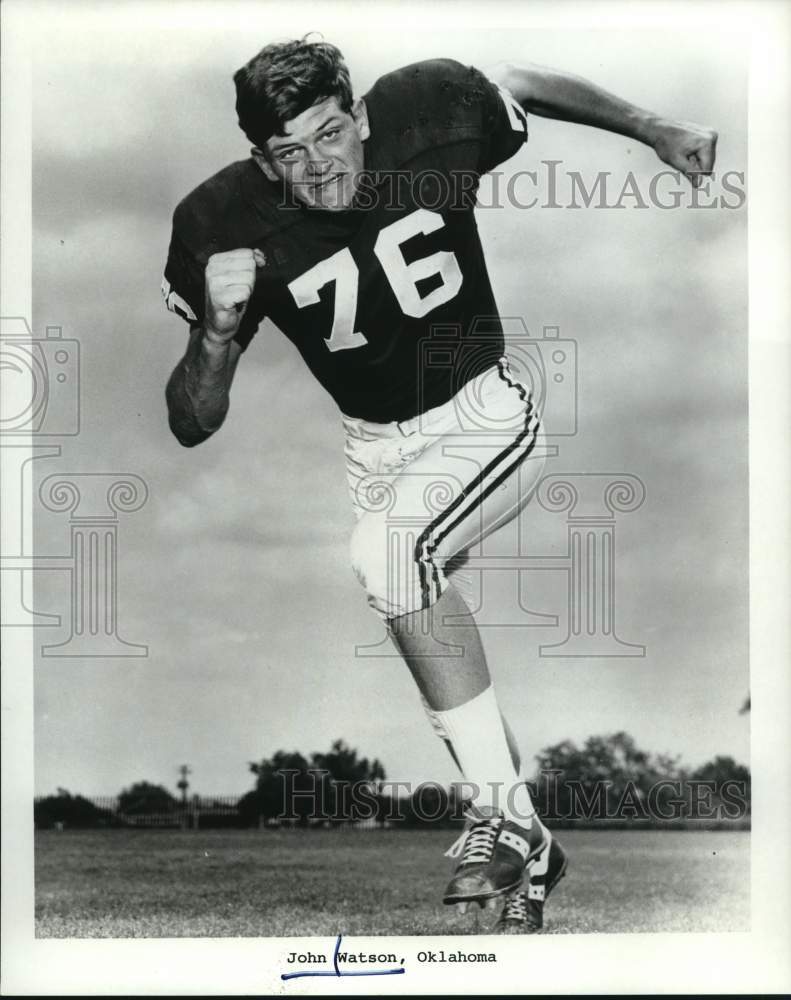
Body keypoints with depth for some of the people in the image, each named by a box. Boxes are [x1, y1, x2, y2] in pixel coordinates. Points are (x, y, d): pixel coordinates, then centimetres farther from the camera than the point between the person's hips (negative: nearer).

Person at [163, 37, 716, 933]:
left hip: (485, 418, -3)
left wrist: (655, 131, 7)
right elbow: (191, 426, -14)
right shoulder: (222, 225, -18)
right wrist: (218, 330, -33)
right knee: (444, 671, 6)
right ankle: (525, 854, 27)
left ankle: (501, 814, -24)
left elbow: (523, 85, 5)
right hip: (377, 448, 4)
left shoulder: (428, 111, -20)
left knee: (386, 548, -31)